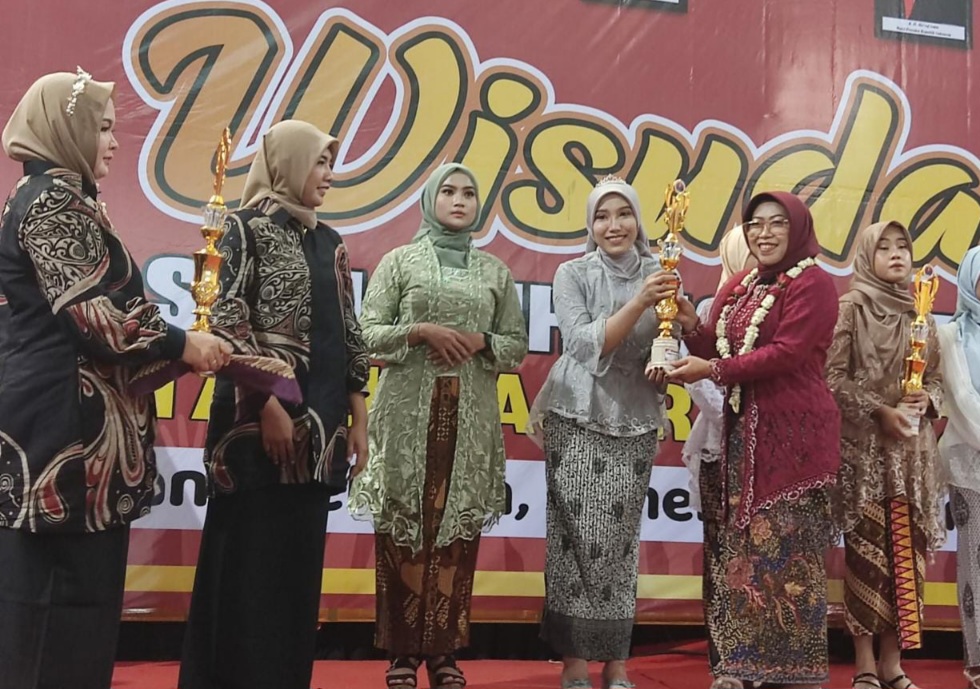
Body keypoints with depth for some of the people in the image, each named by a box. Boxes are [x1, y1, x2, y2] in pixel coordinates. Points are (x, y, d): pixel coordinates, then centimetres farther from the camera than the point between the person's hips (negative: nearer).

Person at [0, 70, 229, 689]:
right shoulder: (54, 198, -10)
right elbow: (94, 315, -18)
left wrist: (169, 349, 13)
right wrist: (183, 345, -7)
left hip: (59, 422, 10)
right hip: (62, 427, -10)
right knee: (66, 597, -4)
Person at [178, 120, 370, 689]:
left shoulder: (329, 243, 15)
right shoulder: (248, 227, -4)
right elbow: (228, 324, -11)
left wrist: (357, 417, 12)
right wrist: (268, 406, -16)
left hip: (320, 422, 7)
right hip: (261, 418, -6)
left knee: (299, 557, 10)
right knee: (252, 557, -1)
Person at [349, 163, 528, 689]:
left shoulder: (495, 271, 13)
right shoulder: (399, 260, 7)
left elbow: (517, 345, 12)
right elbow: (367, 333, 0)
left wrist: (480, 341, -7)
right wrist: (421, 331, -13)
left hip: (471, 415, 2)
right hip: (409, 410, -2)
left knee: (458, 529, 1)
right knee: (404, 527, -2)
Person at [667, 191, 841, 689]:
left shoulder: (812, 283, -7)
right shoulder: (739, 287, 16)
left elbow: (788, 352, -18)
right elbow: (719, 353, 13)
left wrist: (713, 371, -19)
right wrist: (692, 327, -7)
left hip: (794, 432, -7)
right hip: (743, 430, 7)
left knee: (786, 550, -3)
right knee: (738, 545, 7)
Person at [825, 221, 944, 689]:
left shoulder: (919, 312, 13)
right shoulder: (850, 309, -1)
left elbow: (936, 376, 15)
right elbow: (834, 378, -7)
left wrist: (926, 400, -6)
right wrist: (879, 410, -15)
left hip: (913, 447, 5)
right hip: (864, 445, -4)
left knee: (907, 552, 3)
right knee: (866, 551, -5)